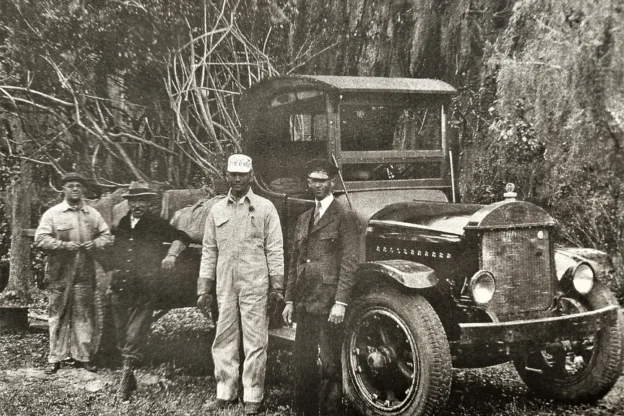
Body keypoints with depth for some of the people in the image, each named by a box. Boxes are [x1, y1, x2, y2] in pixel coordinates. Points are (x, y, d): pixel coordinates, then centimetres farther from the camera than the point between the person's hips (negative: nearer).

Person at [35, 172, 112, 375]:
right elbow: (40, 238, -5)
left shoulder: (93, 214, 9)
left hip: (85, 273, 3)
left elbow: (106, 235, 15)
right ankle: (55, 358, 9)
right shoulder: (52, 213, 0)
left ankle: (82, 356, 14)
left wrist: (95, 243, -7)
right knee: (58, 314, 2)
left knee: (84, 314, 5)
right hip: (59, 274, -2)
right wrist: (63, 245, -17)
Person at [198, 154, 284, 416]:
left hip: (255, 285, -3)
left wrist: (276, 286, -5)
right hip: (225, 286, 3)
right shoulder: (217, 210, 11)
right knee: (224, 340, 8)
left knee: (255, 342, -1)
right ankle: (225, 394, 18)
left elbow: (274, 249, 0)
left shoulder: (265, 208, 2)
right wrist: (203, 289, 8)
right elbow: (209, 251, 13)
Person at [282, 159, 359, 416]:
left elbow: (348, 262, -11)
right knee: (302, 360, 11)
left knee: (330, 364, 0)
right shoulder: (304, 218, 17)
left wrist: (341, 303, -17)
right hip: (304, 302, 6)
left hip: (328, 302, -6)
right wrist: (290, 299, 13)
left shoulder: (344, 217, -4)